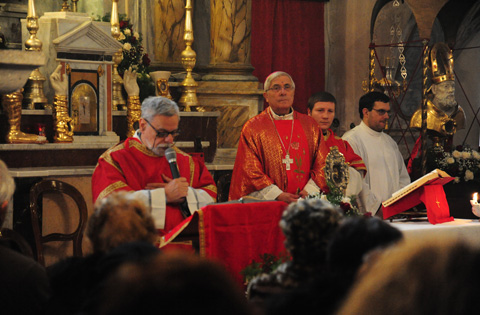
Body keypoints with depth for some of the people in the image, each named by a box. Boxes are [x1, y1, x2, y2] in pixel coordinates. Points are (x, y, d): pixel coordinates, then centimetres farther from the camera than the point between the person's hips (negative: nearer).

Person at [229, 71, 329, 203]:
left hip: (305, 202, 2)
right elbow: (250, 170, 1)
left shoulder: (309, 124, 16)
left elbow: (322, 163, 13)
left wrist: (309, 191, -4)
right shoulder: (252, 127, 8)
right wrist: (278, 195, -10)